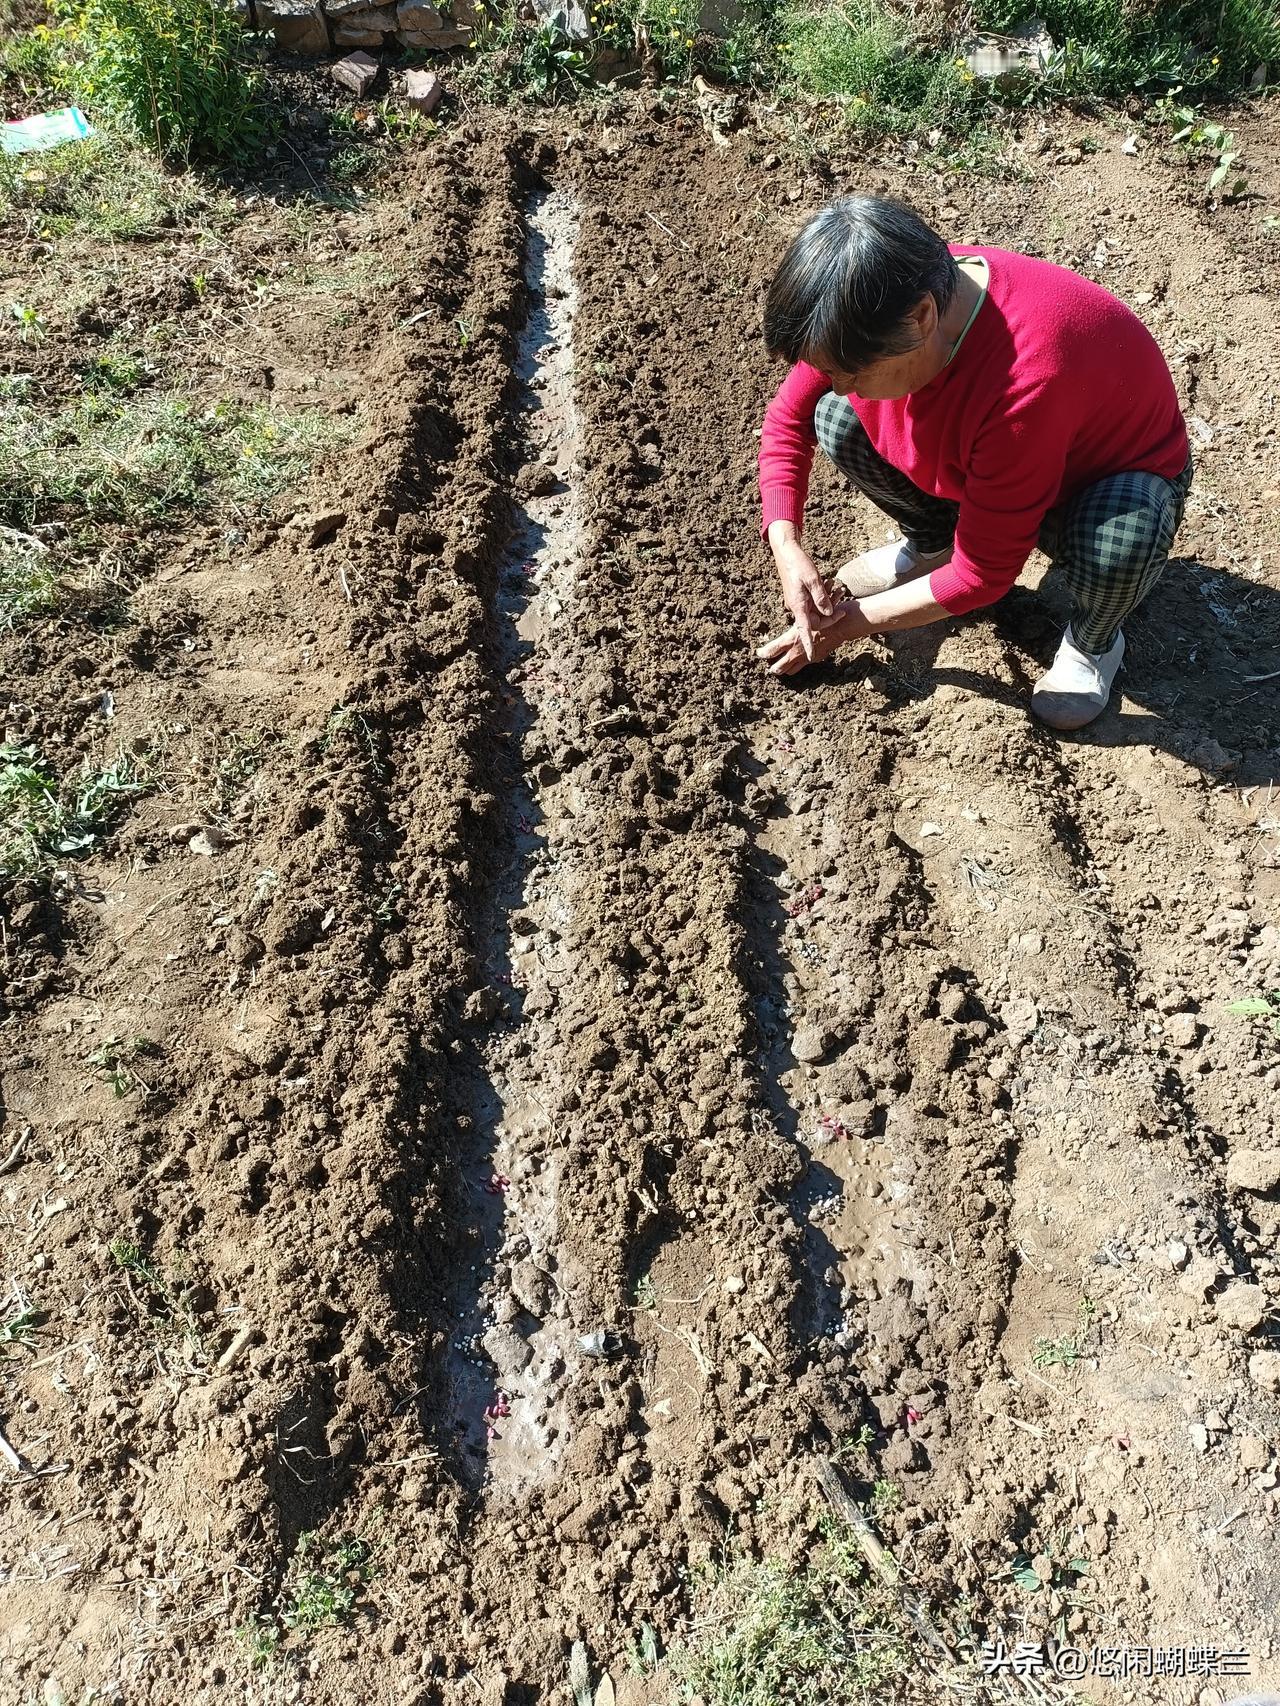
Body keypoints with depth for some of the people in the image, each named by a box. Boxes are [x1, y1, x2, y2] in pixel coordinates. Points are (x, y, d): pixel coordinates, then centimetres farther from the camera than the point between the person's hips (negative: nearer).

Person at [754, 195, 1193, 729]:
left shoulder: (1027, 383, -43)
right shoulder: (882, 308, -25)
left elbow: (984, 574, -33)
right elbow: (789, 415, -8)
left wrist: (851, 622, -25)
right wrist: (786, 545, -21)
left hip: (1120, 472, -5)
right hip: (979, 465, 5)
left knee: (1116, 547, -41)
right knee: (837, 421, -18)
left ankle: (1092, 641, -4)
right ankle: (931, 544, 10)